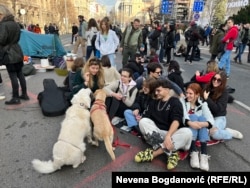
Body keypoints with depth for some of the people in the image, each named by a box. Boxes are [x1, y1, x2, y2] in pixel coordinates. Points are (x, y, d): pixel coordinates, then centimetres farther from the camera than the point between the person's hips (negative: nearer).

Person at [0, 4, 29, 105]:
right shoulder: (16, 24, 10)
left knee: (13, 76, -2)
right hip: (17, 52, 8)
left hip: (9, 54, -8)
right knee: (20, 74, 13)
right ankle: (24, 94, 22)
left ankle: (15, 98, 6)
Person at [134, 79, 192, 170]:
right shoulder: (154, 102, 14)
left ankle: (154, 153, -32)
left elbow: (176, 120, -19)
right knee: (143, 121, -22)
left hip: (173, 134, -3)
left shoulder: (175, 102, -1)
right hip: (157, 133, 3)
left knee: (187, 132, -31)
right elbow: (145, 117, 3)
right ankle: (171, 153, -30)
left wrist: (168, 136, -34)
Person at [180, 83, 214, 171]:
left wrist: (202, 124, -33)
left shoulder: (202, 104, 5)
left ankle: (204, 154, -37)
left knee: (202, 117, -25)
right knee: (193, 116, -26)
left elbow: (211, 120, -11)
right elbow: (183, 114, -17)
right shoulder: (182, 101, 2)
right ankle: (193, 152, -39)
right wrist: (190, 123, -38)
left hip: (199, 132, 2)